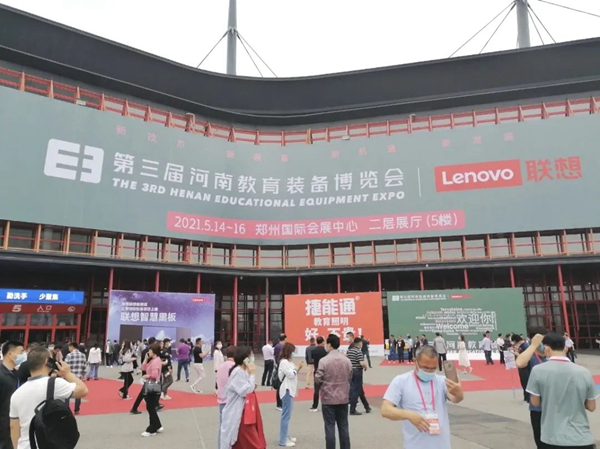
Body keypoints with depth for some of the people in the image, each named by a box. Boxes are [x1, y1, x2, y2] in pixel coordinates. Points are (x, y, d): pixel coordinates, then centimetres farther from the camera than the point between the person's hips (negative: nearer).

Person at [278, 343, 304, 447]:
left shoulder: (287, 361, 14)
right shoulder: (284, 362, -17)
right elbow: (290, 374, -20)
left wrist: (298, 367, 4)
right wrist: (298, 367, -8)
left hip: (289, 390, 10)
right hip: (287, 390, -10)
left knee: (287, 415, 16)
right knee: (286, 415, -6)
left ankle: (285, 436, 25)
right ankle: (283, 440, 0)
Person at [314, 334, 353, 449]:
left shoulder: (323, 361, -15)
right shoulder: (347, 360, -2)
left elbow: (318, 379, -11)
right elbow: (349, 379, 6)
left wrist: (322, 388, 11)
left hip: (328, 398, -4)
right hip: (343, 398, 4)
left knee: (330, 427, 5)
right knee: (343, 426, 13)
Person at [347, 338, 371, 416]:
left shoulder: (349, 351, 8)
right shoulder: (359, 351, -15)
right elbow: (362, 363, -22)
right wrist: (365, 367, -3)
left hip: (351, 371, 8)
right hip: (357, 372, -8)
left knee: (360, 390, 18)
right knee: (356, 391, -1)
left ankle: (367, 407, 29)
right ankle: (352, 410, 2)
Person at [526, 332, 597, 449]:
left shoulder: (538, 370, -11)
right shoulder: (584, 372, -5)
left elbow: (535, 403, -2)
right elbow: (591, 407, 5)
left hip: (552, 439, -1)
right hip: (582, 440, 2)